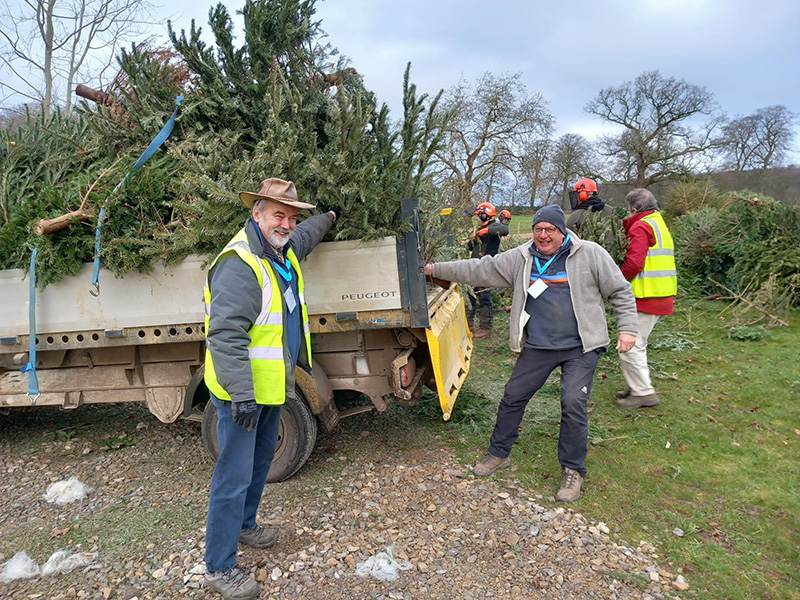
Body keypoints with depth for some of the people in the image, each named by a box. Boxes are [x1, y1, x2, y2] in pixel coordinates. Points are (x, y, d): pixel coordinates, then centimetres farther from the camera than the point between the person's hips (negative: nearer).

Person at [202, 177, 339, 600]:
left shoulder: (284, 250, 7)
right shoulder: (240, 264, -25)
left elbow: (303, 237, 34)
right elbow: (226, 336, -30)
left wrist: (329, 216, 48)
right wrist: (242, 395, -31)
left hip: (271, 385, 10)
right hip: (241, 391, -10)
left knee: (261, 460, 24)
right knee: (234, 476, -1)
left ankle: (244, 525, 46)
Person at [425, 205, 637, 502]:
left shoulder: (591, 255, -4)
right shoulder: (520, 258, 3)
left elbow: (620, 292, 2)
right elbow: (479, 269, 4)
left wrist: (627, 328, -7)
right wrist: (435, 269, 2)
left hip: (581, 348, -3)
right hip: (538, 347, 4)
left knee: (573, 403, -11)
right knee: (513, 396, 6)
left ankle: (573, 470, 9)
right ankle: (498, 453, 26)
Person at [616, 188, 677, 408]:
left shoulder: (641, 226, -12)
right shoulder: (660, 224, 20)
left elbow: (633, 262, -22)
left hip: (646, 297, -11)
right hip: (663, 296, 11)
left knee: (630, 345, -5)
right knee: (637, 344, 19)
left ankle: (644, 393, 1)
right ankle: (637, 387, 28)